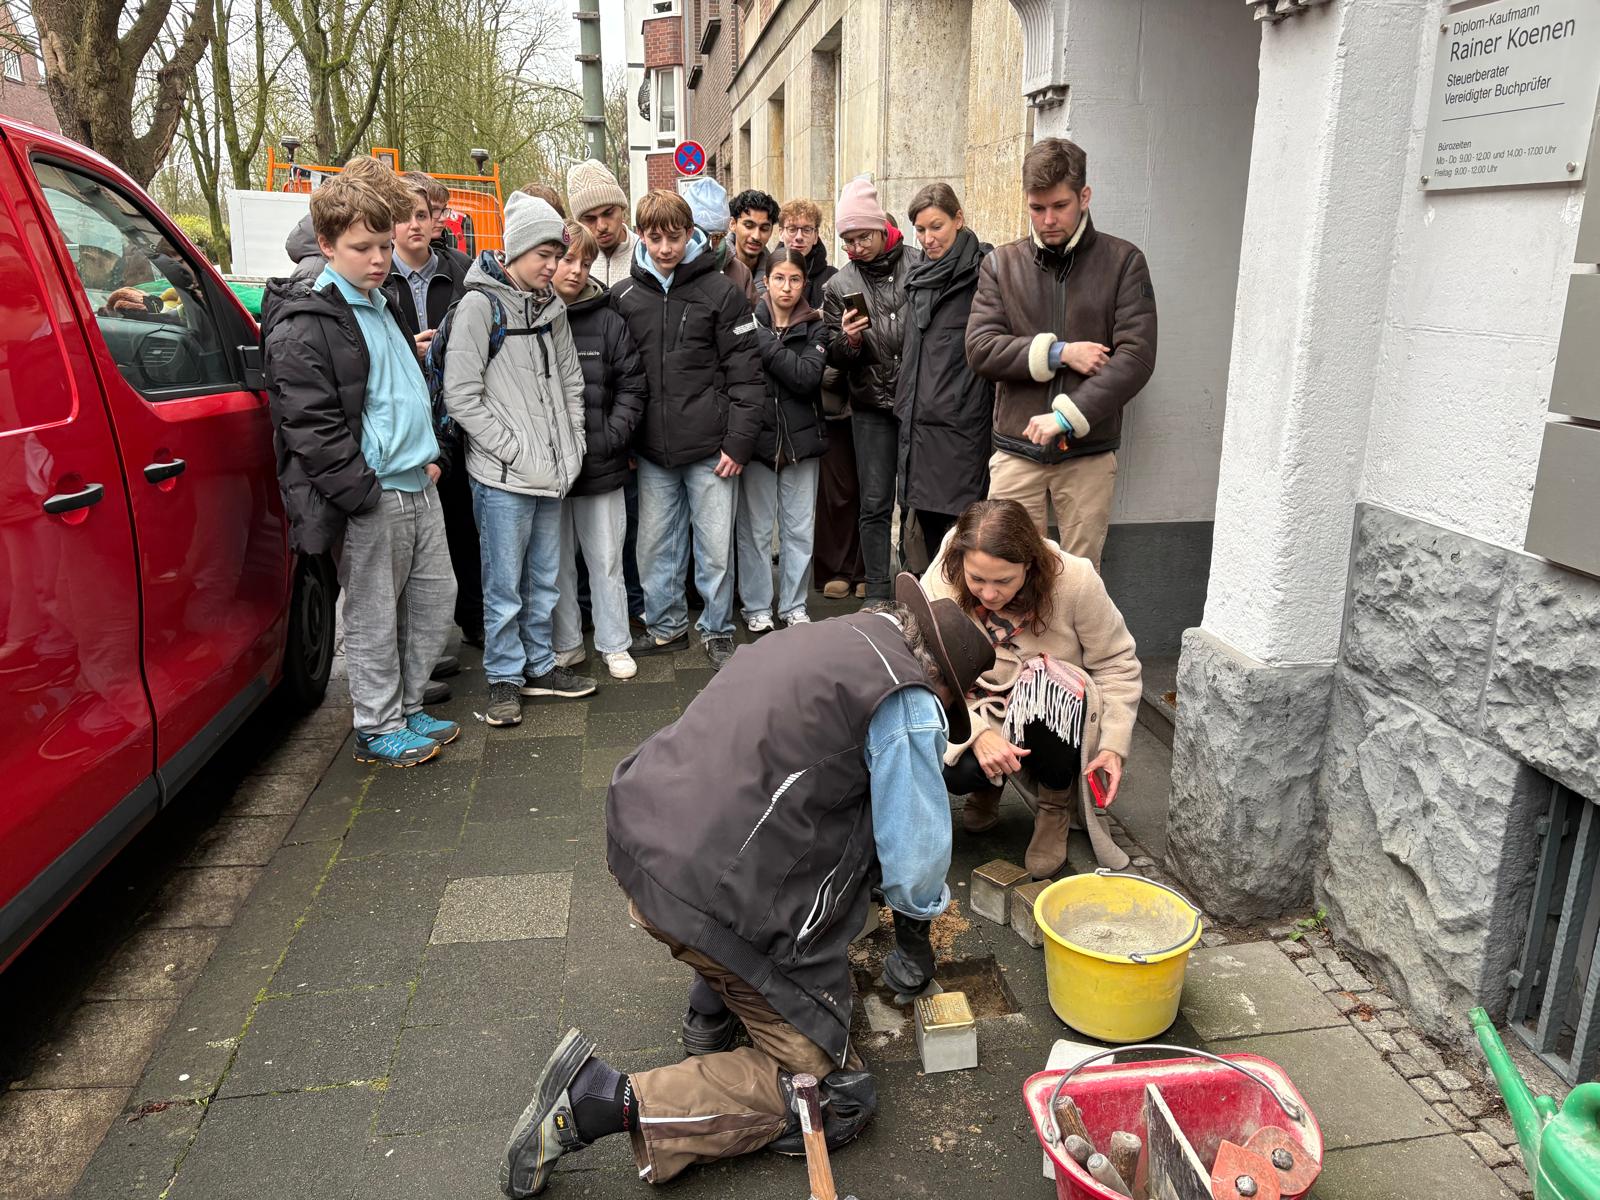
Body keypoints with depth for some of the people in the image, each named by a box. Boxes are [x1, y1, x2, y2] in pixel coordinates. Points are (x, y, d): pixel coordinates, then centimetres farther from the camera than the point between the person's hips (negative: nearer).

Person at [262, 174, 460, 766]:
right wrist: (365, 493, -18)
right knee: (374, 616, 2)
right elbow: (309, 424, -17)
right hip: (368, 496, -9)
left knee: (436, 596, 14)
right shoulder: (303, 323, -11)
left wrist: (430, 456, 13)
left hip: (418, 485, 9)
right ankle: (379, 729, 17)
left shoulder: (382, 305, 16)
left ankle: (407, 708, 30)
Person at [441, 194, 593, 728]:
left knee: (543, 578, 16)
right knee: (504, 584, 2)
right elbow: (461, 395, -13)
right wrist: (514, 450, -14)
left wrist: (573, 446, 6)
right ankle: (503, 678, 16)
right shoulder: (480, 305, -9)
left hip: (551, 472, 6)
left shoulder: (551, 307, 11)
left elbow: (570, 380, 17)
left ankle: (538, 665, 29)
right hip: (503, 477, -6)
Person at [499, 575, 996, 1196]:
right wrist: (915, 943, 18)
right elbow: (916, 860, -5)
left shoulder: (828, 634, 17)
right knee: (837, 1099, 6)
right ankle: (609, 1100, -7)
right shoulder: (908, 703, -9)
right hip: (716, 899, -9)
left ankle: (713, 1010, 28)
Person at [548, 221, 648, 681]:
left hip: (601, 466, 0)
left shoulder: (608, 321, 0)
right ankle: (565, 644, 27)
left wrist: (607, 440, -9)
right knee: (557, 562, 12)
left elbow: (632, 386, 1)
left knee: (607, 560, 9)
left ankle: (615, 644, 23)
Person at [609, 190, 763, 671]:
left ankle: (717, 632, 20)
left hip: (710, 447, -3)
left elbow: (745, 372, -6)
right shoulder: (624, 296, 6)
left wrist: (738, 441, -11)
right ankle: (666, 626, 29)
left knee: (716, 547, 4)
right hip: (652, 450, 4)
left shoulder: (720, 291, -3)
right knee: (656, 545, 12)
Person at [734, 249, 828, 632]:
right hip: (757, 437, -1)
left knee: (800, 529, 8)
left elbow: (808, 376, -14)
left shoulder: (814, 327, 2)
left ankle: (794, 605, 21)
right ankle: (756, 606, 19)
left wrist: (766, 343, -16)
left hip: (800, 438, 1)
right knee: (755, 529, 6)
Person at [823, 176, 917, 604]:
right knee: (875, 504, 4)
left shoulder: (920, 266, 0)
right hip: (871, 406, 1)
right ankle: (877, 594, 13)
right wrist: (849, 341, -16)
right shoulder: (838, 286, 5)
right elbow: (836, 358, 6)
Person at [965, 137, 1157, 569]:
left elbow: (1137, 356, -8)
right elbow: (980, 347, -3)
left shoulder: (1123, 262, 2)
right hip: (1016, 450, 1)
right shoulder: (1001, 264, 8)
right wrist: (1058, 352, -13)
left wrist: (1067, 415, -17)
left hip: (1089, 452, -1)